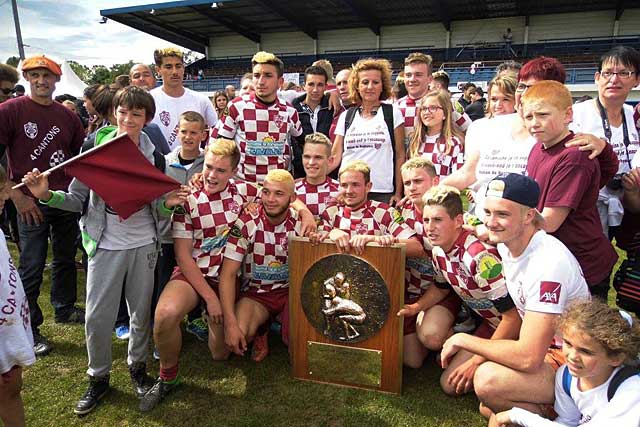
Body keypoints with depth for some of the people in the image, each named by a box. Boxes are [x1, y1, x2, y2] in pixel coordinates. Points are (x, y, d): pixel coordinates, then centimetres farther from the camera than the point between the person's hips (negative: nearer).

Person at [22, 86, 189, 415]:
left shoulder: (153, 153, -1)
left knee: (142, 312, 12)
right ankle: (98, 377, 27)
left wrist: (169, 203, -20)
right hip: (106, 243, -1)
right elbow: (77, 200, -1)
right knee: (97, 317, 3)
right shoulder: (95, 148, -5)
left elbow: (157, 208, 2)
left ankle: (137, 366, 36)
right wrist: (47, 195, -20)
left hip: (144, 243, 1)